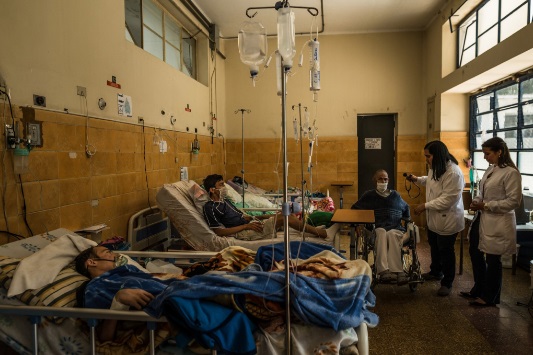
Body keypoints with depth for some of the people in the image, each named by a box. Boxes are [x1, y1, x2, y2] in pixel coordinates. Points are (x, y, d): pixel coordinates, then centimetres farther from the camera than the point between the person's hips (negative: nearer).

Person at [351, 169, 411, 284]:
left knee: (391, 234, -36)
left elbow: (406, 208, 36)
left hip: (396, 229, 1)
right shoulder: (369, 195, 15)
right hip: (375, 230, -1)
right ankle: (384, 270, -52)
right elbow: (354, 208, 20)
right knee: (381, 232, -37)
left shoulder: (395, 195, 20)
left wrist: (408, 220, 23)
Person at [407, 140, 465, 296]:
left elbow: (448, 199, -30)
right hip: (434, 217, 9)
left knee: (446, 251, 7)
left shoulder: (453, 173, -28)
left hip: (447, 219, -9)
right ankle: (436, 272, 47)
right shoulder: (436, 168, 2)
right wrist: (418, 179, 7)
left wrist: (425, 206, -27)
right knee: (434, 247, 25)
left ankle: (447, 282, 25)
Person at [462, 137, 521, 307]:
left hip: (498, 224, -9)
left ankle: (490, 297, 26)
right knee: (475, 252, 19)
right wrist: (477, 201, -1)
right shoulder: (490, 170, 8)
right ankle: (478, 290, 37)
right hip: (482, 220, 9)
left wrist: (486, 205, -19)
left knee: (492, 261, 7)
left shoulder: (511, 172, -17)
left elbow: (514, 201, -19)